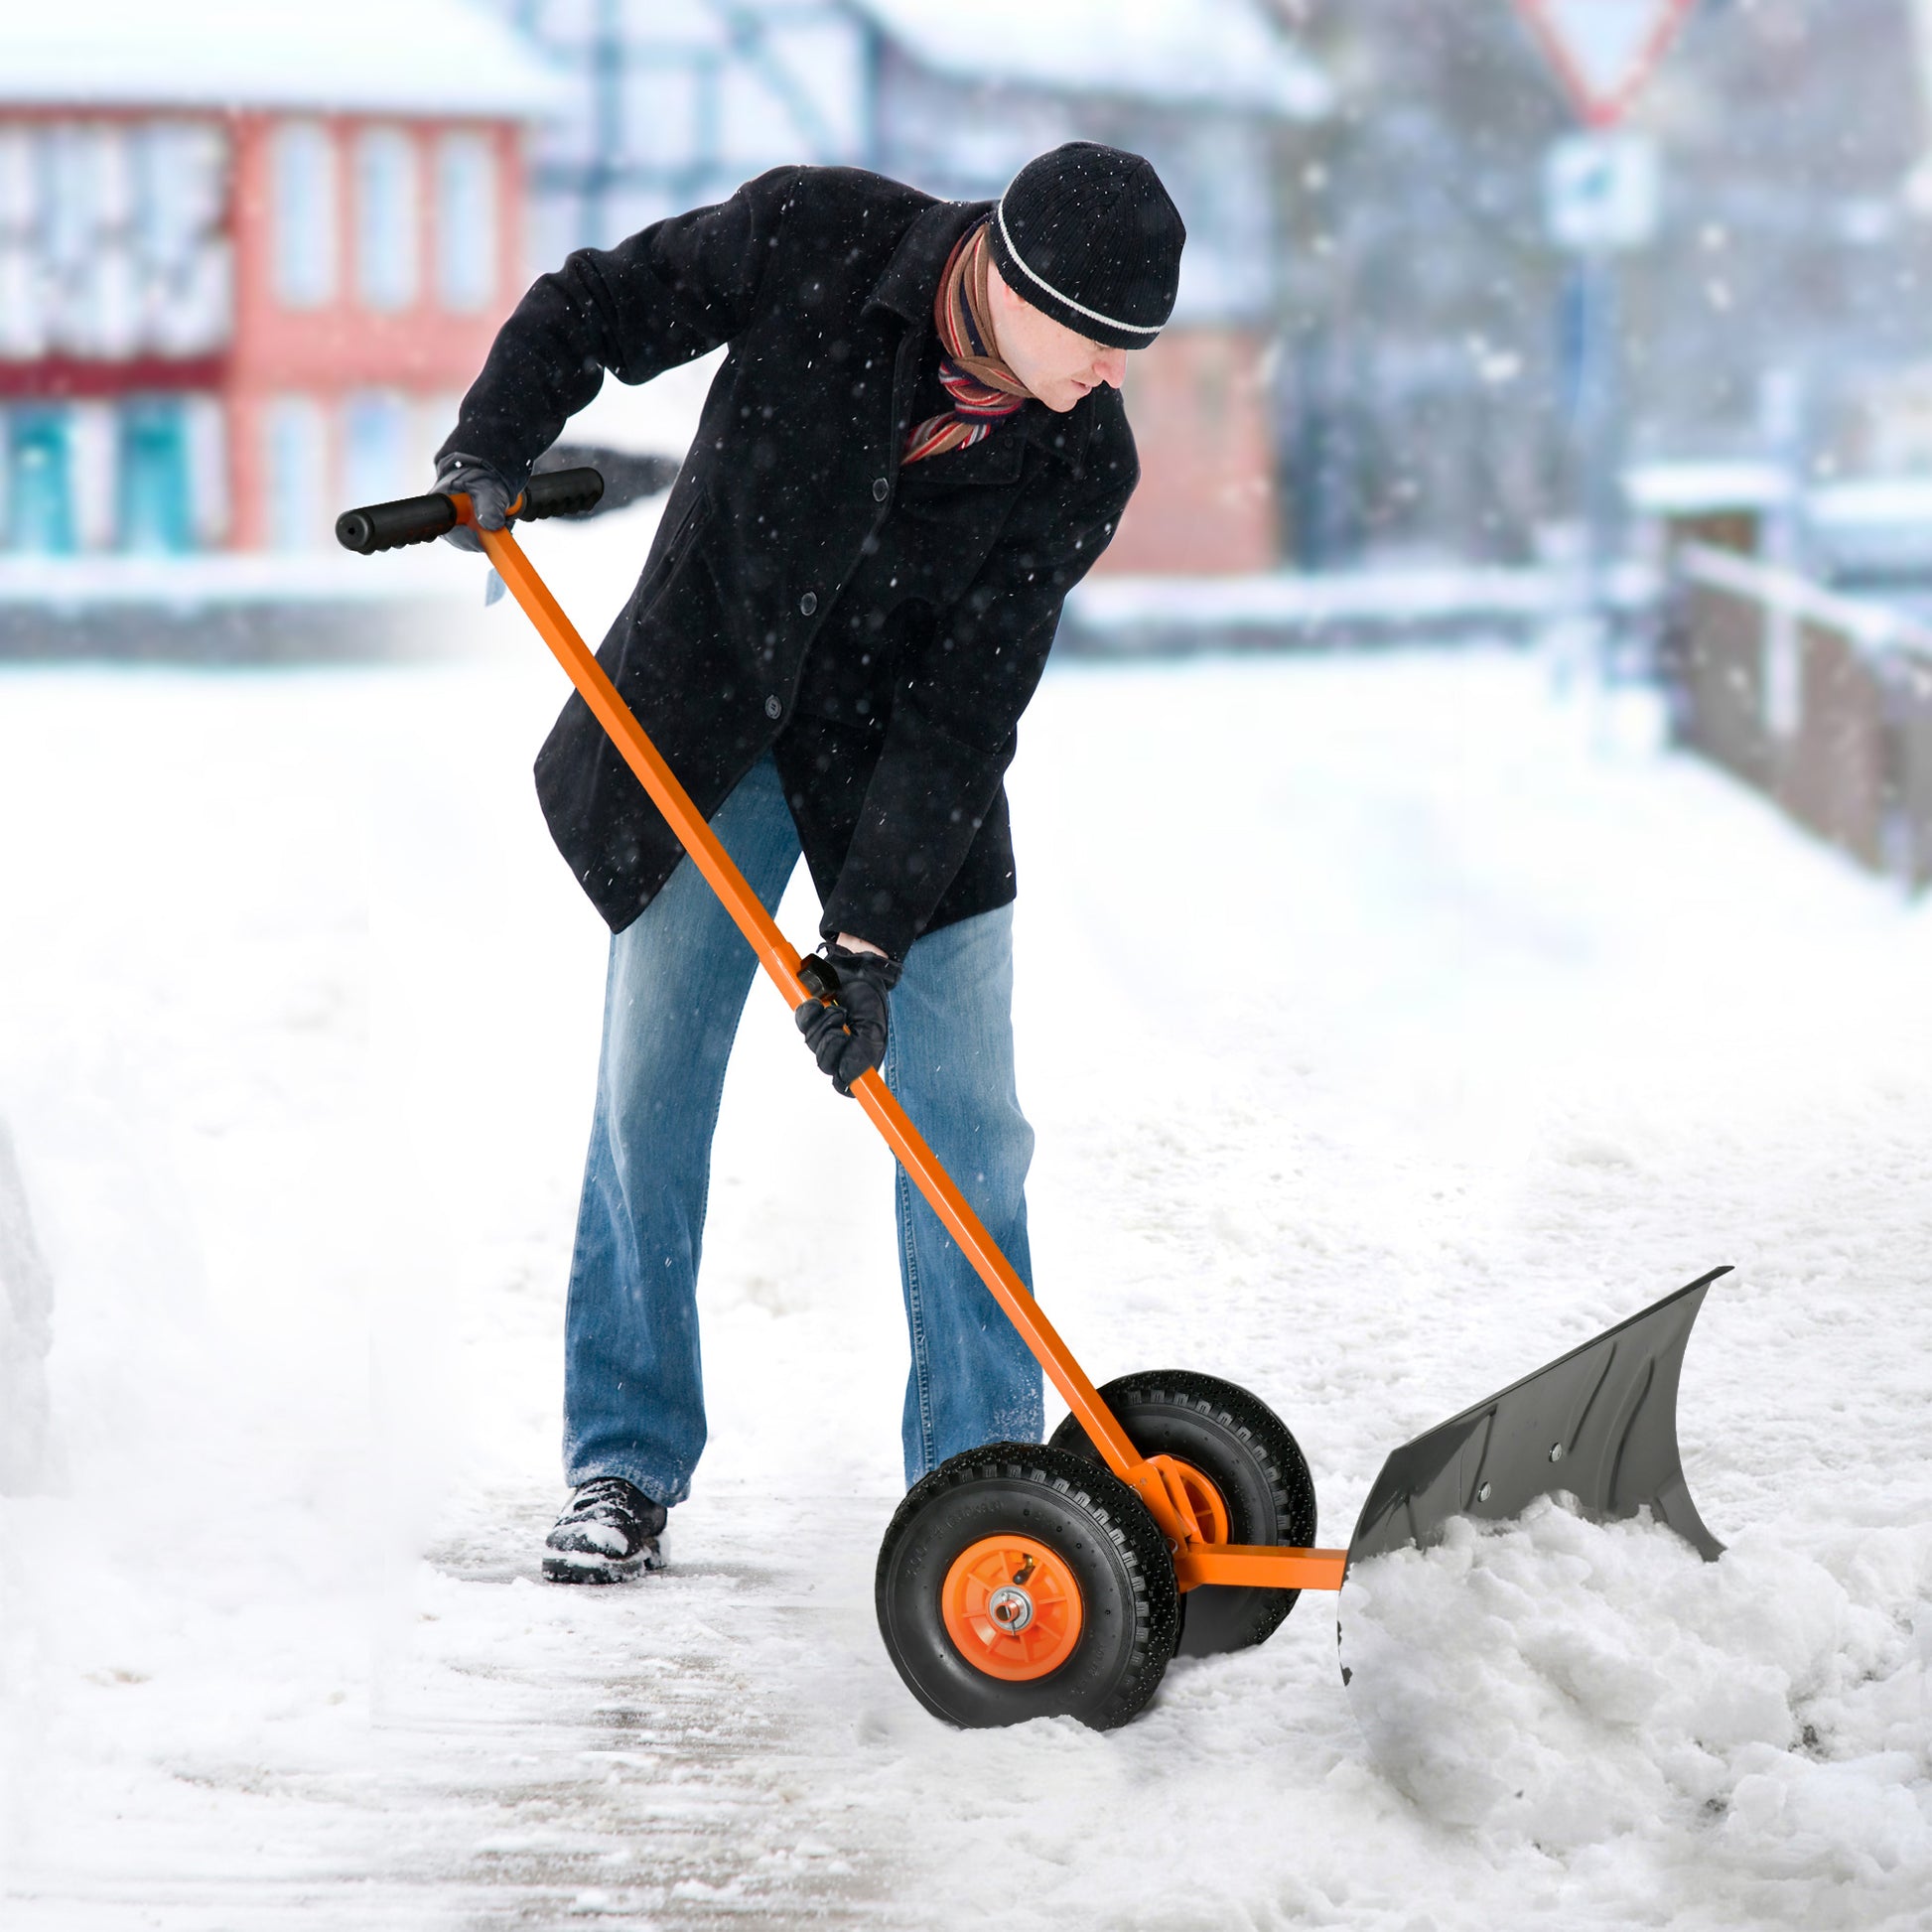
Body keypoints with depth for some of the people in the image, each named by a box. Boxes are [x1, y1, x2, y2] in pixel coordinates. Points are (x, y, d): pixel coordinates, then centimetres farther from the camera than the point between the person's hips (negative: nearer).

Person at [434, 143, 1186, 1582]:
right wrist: (491, 451, -23)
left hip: (899, 772, 0)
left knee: (966, 1124, -4)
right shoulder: (810, 238, -23)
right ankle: (626, 1468, 13)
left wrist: (874, 932, -25)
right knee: (651, 1099, 1)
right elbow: (597, 305, -7)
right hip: (700, 726, 0)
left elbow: (965, 715, -20)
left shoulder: (1080, 466, -20)